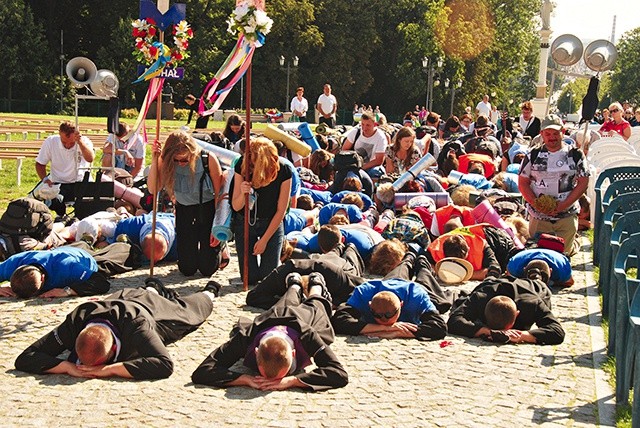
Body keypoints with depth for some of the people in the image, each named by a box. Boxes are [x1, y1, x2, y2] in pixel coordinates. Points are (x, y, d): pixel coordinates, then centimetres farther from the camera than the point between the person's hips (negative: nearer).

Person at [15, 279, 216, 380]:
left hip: (152, 308, -1)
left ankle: (208, 293, 67)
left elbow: (165, 365, -66)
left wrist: (110, 369, -67)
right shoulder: (74, 324, -47)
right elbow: (24, 359, -46)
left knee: (186, 309, 35)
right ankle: (153, 289, 73)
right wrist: (69, 367, -61)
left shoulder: (135, 325, -55)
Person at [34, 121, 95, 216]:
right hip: (58, 183, 1)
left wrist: (80, 141, -38)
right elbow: (40, 164, 7)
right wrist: (45, 179, -9)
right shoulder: (50, 142, -5)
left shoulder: (84, 141, -8)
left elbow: (90, 158, -29)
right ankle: (61, 217, 4)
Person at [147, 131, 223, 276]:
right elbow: (153, 189, -22)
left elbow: (219, 194, -13)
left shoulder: (208, 160, -20)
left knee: (207, 268, 0)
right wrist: (155, 160, -30)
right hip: (184, 212, 3)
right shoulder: (166, 161, -12)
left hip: (209, 210, -3)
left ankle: (221, 246, 32)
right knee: (187, 269, 3)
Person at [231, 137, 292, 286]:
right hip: (245, 222, 1)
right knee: (250, 277, -4)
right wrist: (243, 194, -36)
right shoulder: (242, 166, -18)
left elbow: (281, 211, -12)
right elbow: (236, 206, -12)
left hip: (271, 223, -1)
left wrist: (264, 240, -10)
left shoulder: (283, 171, -21)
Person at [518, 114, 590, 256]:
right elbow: (522, 182, 3)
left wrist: (563, 205, -14)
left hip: (567, 216, -1)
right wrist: (536, 203, -13)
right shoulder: (533, 155, 3)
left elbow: (583, 183, -3)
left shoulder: (575, 155, 0)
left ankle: (574, 245, 39)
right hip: (538, 217, 1)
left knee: (564, 251, 4)